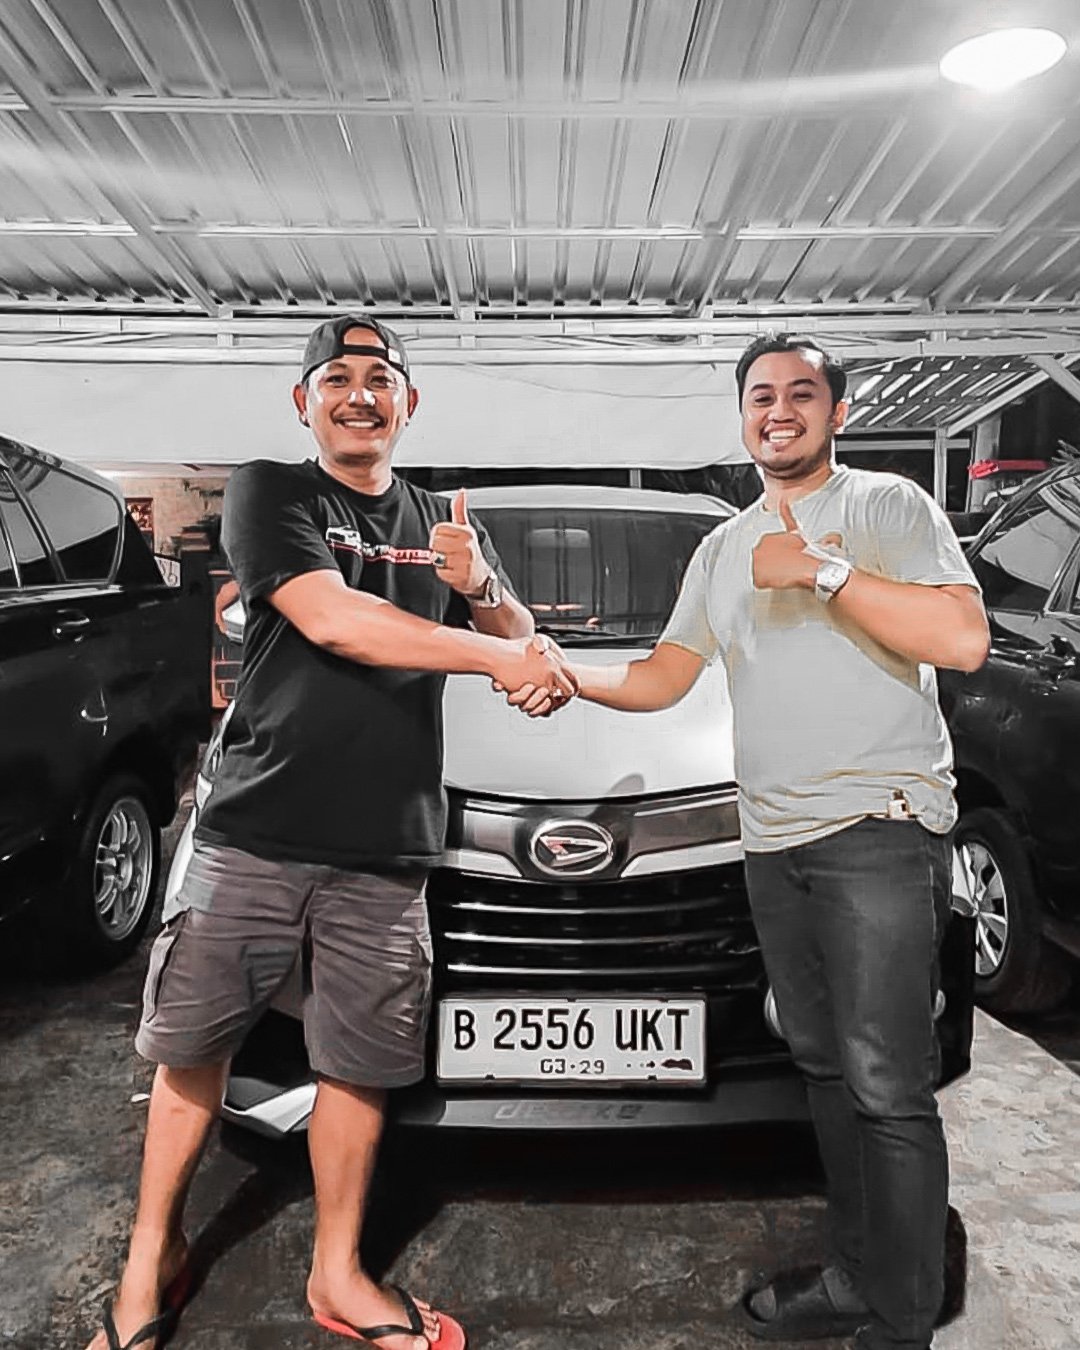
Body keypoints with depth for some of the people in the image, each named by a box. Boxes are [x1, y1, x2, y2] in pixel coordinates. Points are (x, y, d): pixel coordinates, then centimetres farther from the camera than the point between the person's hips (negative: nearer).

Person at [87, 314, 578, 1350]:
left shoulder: (445, 522, 17)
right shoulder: (268, 492, 2)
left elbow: (524, 650, 14)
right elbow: (331, 620, -15)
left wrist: (480, 586, -9)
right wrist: (494, 654, -10)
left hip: (386, 852, 3)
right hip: (255, 834, -2)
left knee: (357, 1066, 10)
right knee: (189, 1048, 9)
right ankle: (151, 1261, 32)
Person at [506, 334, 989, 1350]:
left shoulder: (888, 506, 1)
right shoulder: (723, 549, 18)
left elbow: (963, 640, -14)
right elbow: (664, 677, 17)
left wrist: (822, 570, -16)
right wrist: (566, 678, 0)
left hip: (881, 828, -6)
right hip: (773, 841, 6)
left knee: (886, 1087, -3)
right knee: (825, 1070, 15)